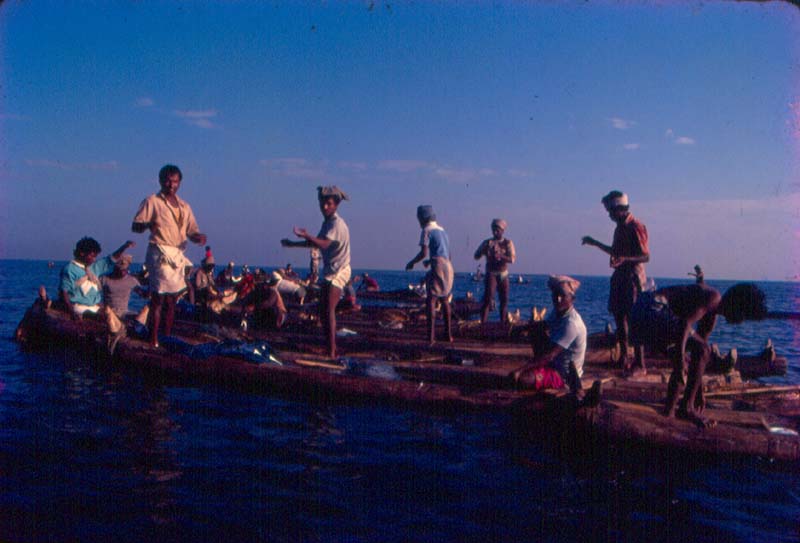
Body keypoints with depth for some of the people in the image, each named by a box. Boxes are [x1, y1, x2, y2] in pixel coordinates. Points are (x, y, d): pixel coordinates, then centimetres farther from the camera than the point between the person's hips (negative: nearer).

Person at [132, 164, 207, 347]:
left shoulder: (184, 206, 18)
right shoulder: (152, 201, 1)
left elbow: (192, 232, 16)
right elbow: (135, 226, -4)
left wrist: (199, 237, -8)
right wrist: (148, 224, -27)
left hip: (177, 255, 6)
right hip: (160, 254, -6)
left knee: (172, 300, 9)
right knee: (158, 298, -10)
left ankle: (167, 338, 17)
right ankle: (154, 341, -8)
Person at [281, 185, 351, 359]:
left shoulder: (337, 223, -16)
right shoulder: (327, 222, 14)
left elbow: (325, 244, -33)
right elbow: (316, 243, 27)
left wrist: (306, 236, -47)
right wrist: (292, 244, 32)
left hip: (338, 271, -10)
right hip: (330, 270, 10)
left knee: (329, 310, -16)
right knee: (323, 311, 12)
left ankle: (332, 352, -15)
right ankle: (330, 347, 21)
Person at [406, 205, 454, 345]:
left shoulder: (427, 231, -4)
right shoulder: (442, 230, 22)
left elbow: (424, 253, -12)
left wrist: (411, 263, 4)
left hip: (437, 267, -8)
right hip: (448, 266, 8)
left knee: (430, 301, -9)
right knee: (445, 300, 19)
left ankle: (431, 336, -18)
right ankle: (448, 335, 23)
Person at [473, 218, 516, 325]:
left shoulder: (508, 243, 2)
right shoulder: (487, 242, 1)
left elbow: (512, 259, -12)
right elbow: (476, 256, -4)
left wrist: (500, 255, -28)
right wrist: (485, 249, -22)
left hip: (503, 275, 3)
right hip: (491, 274, -2)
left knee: (504, 300, 8)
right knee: (488, 298, -16)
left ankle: (503, 322, 21)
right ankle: (483, 322, -18)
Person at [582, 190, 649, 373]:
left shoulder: (635, 227, -13)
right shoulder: (620, 228, 15)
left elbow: (645, 256, -17)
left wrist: (625, 259, -33)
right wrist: (595, 243, 30)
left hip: (632, 277, -9)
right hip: (619, 276, 9)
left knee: (633, 320, -9)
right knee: (619, 317, 11)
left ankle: (639, 363, -6)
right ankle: (623, 358, 21)